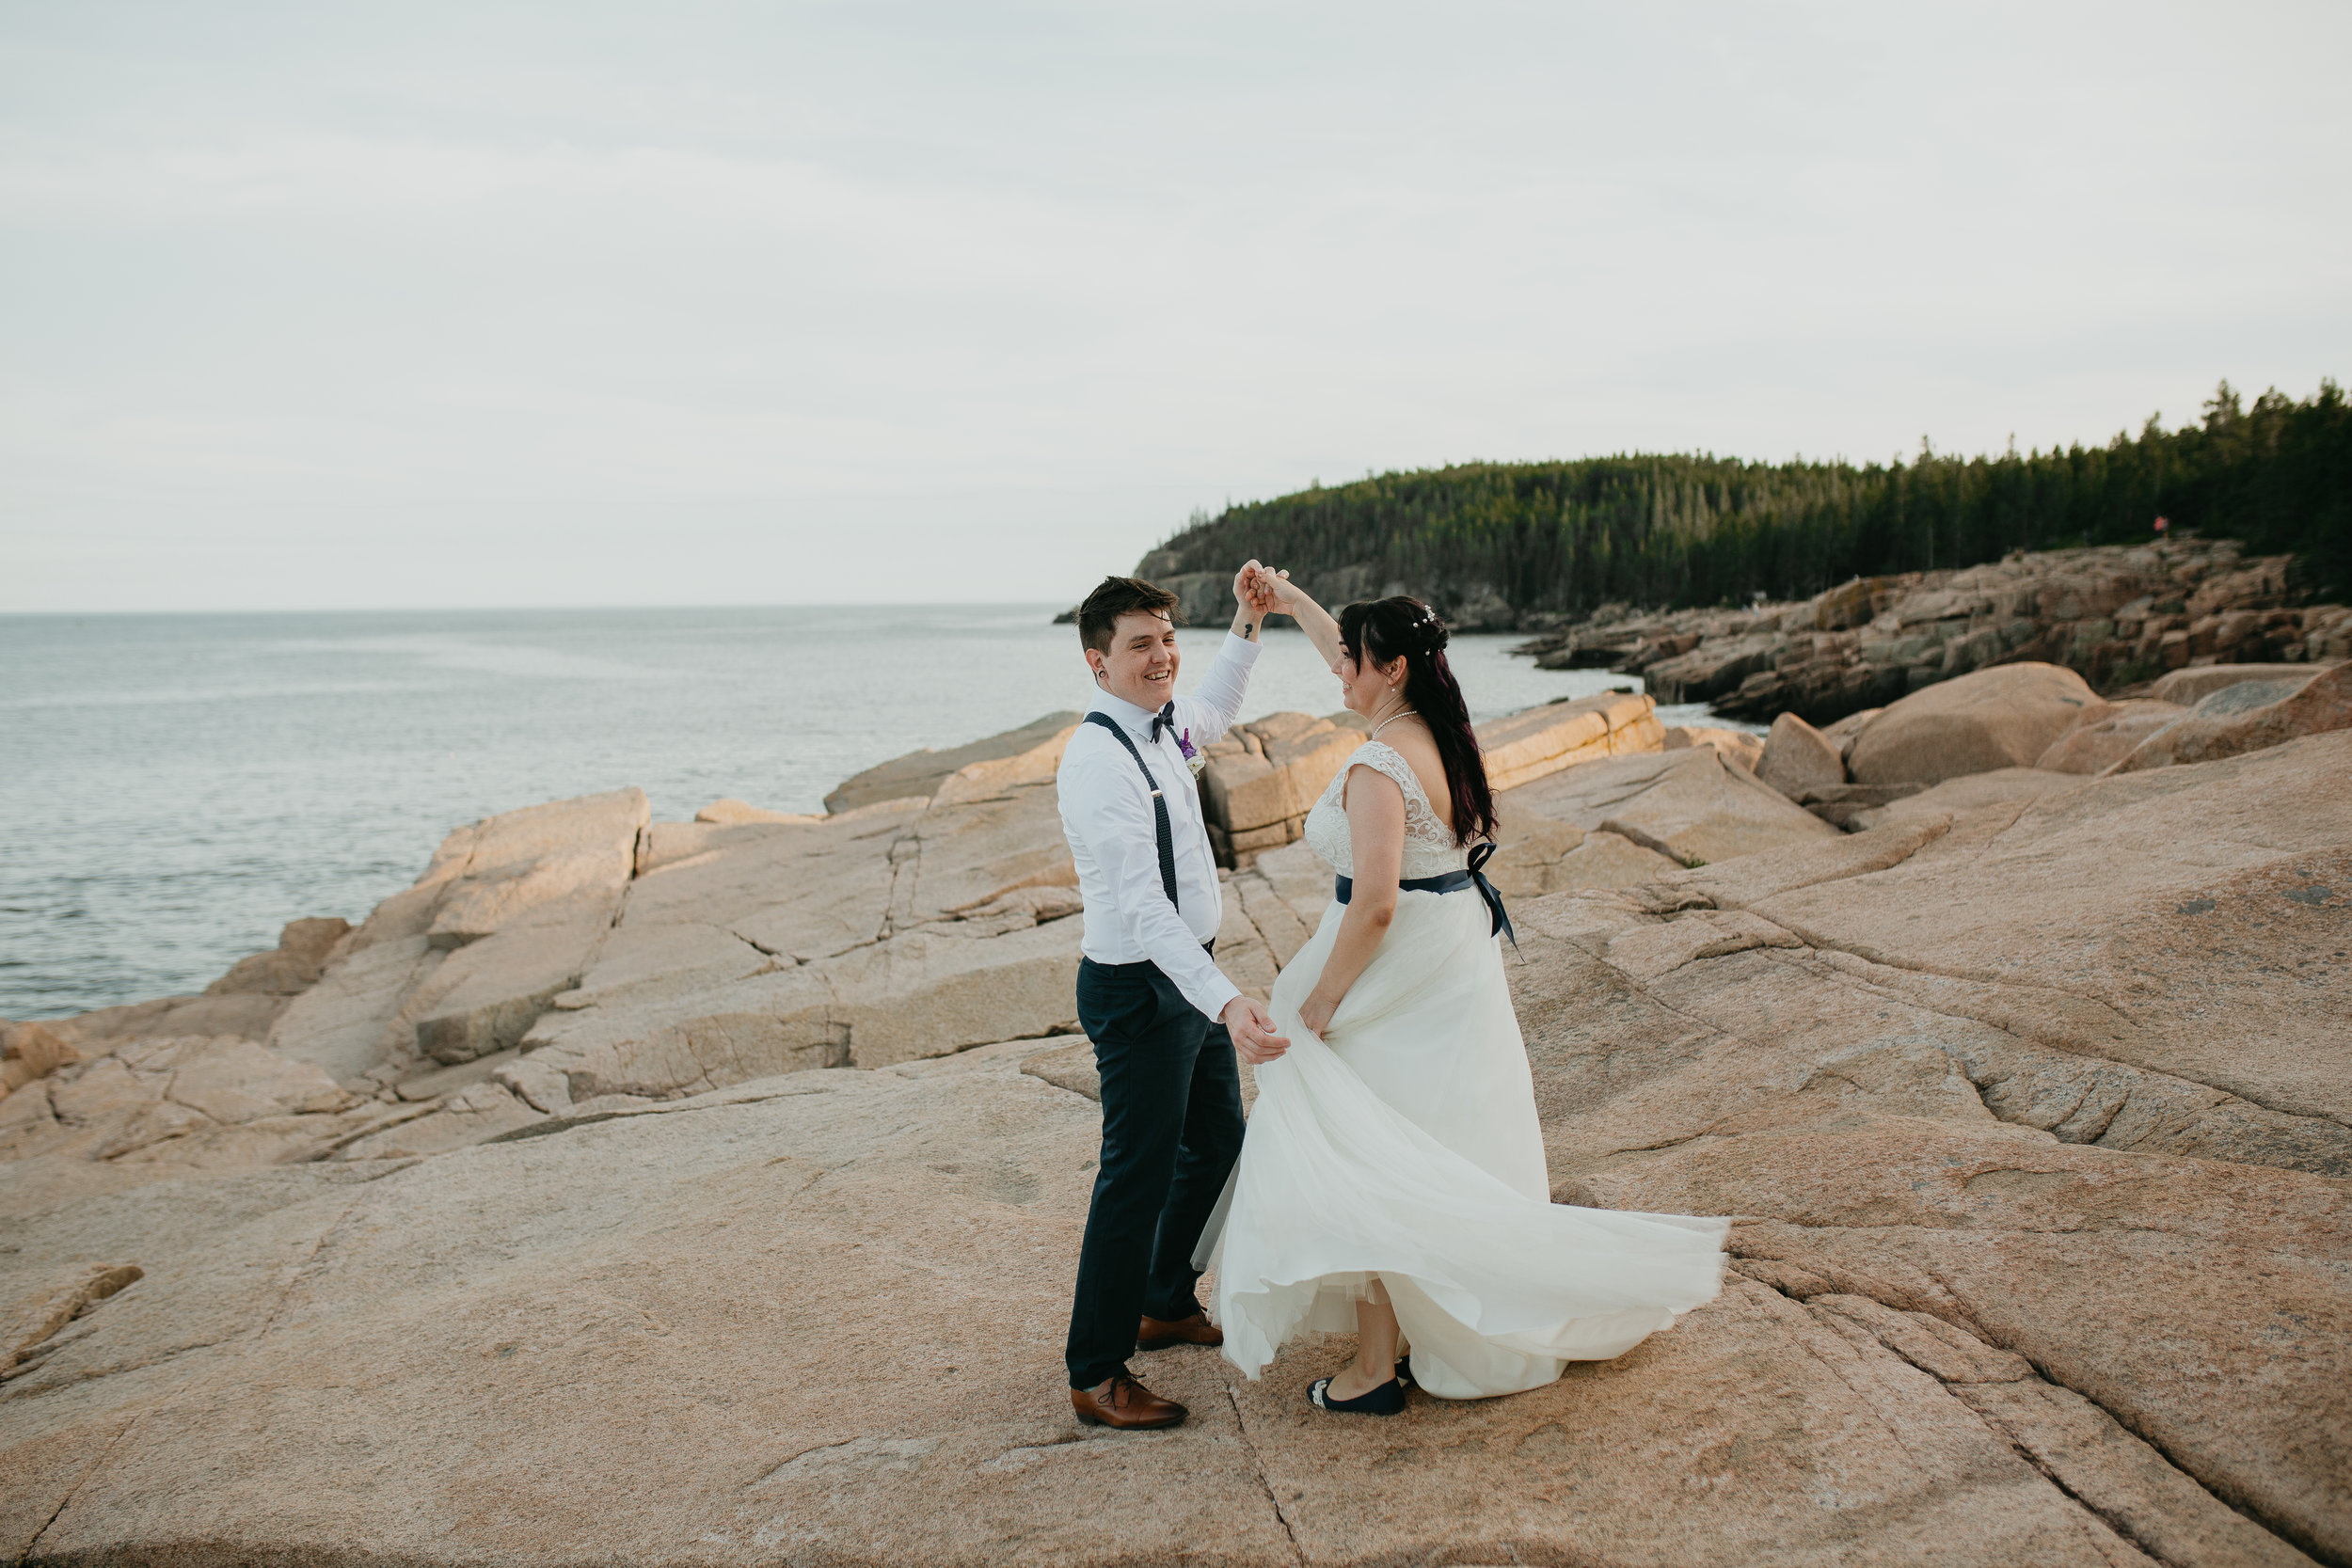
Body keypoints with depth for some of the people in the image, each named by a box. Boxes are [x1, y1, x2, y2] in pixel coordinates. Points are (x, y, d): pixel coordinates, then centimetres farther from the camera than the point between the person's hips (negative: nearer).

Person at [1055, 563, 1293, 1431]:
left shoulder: (1163, 725, 3)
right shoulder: (1098, 761, -25)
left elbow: (1216, 710, 31)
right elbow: (1141, 906, -33)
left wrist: (1247, 627, 18)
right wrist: (1227, 1002, -41)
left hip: (1192, 976, 10)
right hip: (1139, 991, -10)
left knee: (1217, 1143, 22)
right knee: (1138, 1178, -1)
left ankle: (1167, 1304, 42)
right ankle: (1096, 1376, 13)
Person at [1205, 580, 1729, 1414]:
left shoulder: (1378, 765, -22)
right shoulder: (1439, 734, 5)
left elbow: (1375, 904, -27)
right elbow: (1362, 663, 24)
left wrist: (1321, 999, -17)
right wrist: (1293, 603, 29)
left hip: (1398, 978, -9)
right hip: (1457, 961, 9)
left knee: (1365, 1165, 2)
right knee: (1435, 1160, 19)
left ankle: (1375, 1369, 12)